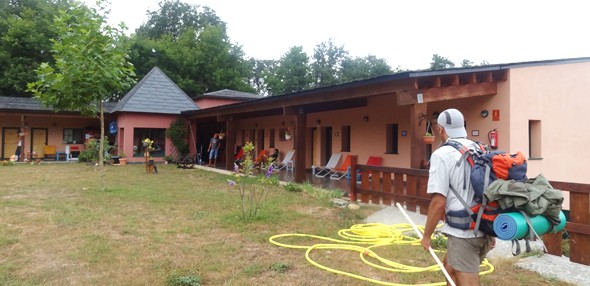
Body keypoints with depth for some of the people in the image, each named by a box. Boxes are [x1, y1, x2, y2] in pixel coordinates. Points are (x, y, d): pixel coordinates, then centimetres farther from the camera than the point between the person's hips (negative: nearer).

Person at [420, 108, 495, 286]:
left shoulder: (442, 154, -13)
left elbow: (439, 203, -18)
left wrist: (427, 235, -5)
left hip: (463, 232, -8)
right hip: (485, 230, 8)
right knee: (450, 266, 27)